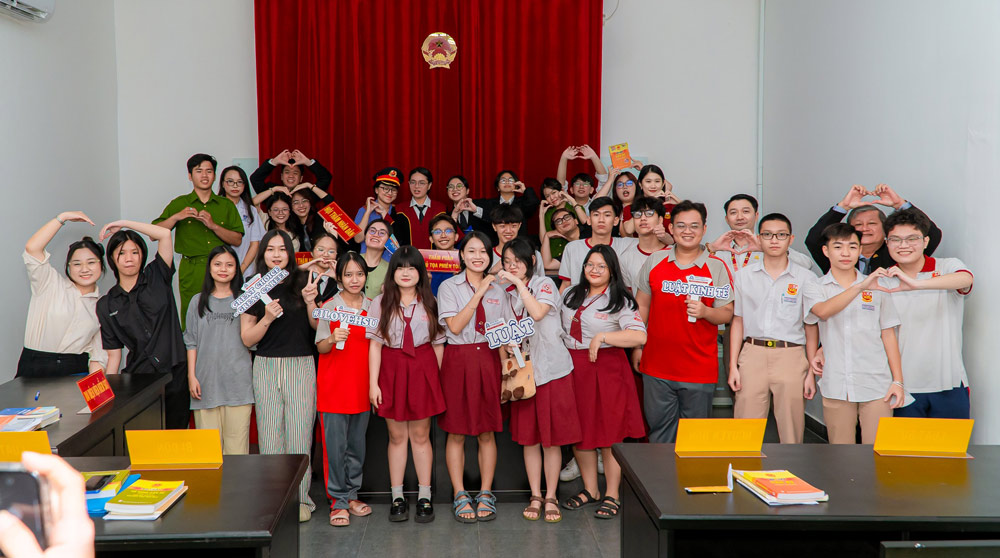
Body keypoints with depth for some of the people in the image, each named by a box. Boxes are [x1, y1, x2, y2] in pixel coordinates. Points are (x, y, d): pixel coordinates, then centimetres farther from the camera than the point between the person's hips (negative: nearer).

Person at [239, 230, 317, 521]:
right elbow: (247, 339, 3)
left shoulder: (302, 283, 3)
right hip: (267, 367, 1)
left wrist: (311, 302, -11)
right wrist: (267, 318, -13)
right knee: (270, 434, 3)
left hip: (301, 366, -1)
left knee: (299, 434, -1)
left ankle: (300, 498, 7)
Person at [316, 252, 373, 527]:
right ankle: (337, 501, 6)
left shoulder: (373, 307, 8)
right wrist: (333, 339, -22)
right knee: (335, 445, -3)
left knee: (357, 443, 10)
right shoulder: (329, 307, -2)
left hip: (362, 385, 4)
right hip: (334, 385, -3)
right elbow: (320, 348, -2)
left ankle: (352, 495, 22)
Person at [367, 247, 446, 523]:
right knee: (397, 436, 6)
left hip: (422, 370, 0)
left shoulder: (429, 303, 4)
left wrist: (439, 379, 2)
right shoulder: (381, 303, 3)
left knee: (420, 435, 5)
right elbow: (375, 345, 0)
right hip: (391, 369, 0)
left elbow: (438, 344, 6)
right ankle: (397, 497, 15)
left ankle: (424, 496, 13)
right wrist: (373, 383, -4)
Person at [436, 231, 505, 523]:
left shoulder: (496, 289, 11)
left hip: (488, 360, 2)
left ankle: (485, 495, 13)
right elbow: (454, 326, -11)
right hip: (458, 360, -2)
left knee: (487, 432, 4)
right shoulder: (449, 286, 1)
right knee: (456, 432, 1)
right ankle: (460, 496, 9)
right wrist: (478, 294, -12)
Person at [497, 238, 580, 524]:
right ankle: (535, 496, 16)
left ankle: (551, 498, 9)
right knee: (528, 438, 7)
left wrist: (519, 283, -18)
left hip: (551, 369, -5)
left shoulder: (544, 284, -3)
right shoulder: (506, 294, 13)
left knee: (551, 438, -1)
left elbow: (538, 312, -22)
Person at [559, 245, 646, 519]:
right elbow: (559, 326, 26)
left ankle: (612, 496, 8)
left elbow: (639, 336, -18)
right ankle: (589, 490, 23)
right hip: (574, 369, 6)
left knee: (610, 433, -2)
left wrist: (602, 337, -21)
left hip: (606, 370, -6)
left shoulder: (620, 301, -5)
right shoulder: (572, 295, 14)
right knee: (578, 432, 9)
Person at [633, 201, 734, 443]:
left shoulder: (717, 267, -1)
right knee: (659, 432, 9)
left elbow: (727, 313, -1)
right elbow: (642, 305, 12)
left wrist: (705, 312, -22)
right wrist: (637, 346, 9)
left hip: (700, 369, -2)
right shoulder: (655, 261, 5)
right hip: (657, 366, 2)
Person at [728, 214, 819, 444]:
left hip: (791, 357, -1)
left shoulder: (806, 278, 4)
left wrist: (811, 372, 1)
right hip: (753, 353, 1)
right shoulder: (743, 276, 9)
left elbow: (811, 328, 5)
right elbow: (738, 321, 11)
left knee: (791, 431, 2)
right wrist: (733, 366, 5)